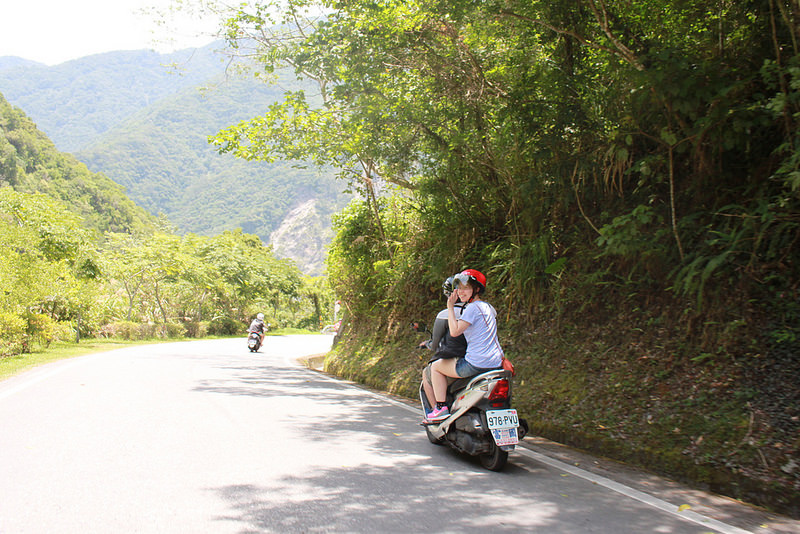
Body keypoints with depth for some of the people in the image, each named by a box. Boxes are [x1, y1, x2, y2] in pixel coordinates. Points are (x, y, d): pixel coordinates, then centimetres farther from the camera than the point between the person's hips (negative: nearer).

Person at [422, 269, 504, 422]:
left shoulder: (473, 308, -13)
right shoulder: (489, 307, 15)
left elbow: (455, 331, -19)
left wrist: (451, 307, -12)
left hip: (477, 364, -9)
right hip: (496, 363, 9)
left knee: (435, 366, 8)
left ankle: (441, 408, 3)